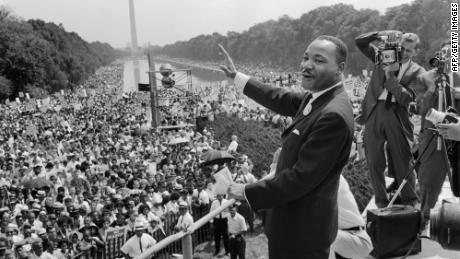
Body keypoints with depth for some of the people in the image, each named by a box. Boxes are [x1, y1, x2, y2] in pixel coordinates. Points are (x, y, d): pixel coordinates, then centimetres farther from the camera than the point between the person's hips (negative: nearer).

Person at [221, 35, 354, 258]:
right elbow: (282, 100, 18)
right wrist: (237, 77, 22)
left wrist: (248, 192, -16)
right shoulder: (317, 97, 2)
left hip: (302, 231, -9)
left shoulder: (334, 116, -27)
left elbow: (301, 177, -27)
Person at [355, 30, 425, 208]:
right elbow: (359, 41, 5)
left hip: (397, 116, -2)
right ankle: (381, 201, 20)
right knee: (374, 162, 6)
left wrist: (390, 75, -15)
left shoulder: (417, 72, 3)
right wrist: (383, 35, -8)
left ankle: (410, 201, 21)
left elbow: (406, 98, -10)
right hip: (374, 112, 2)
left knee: (403, 162, 4)